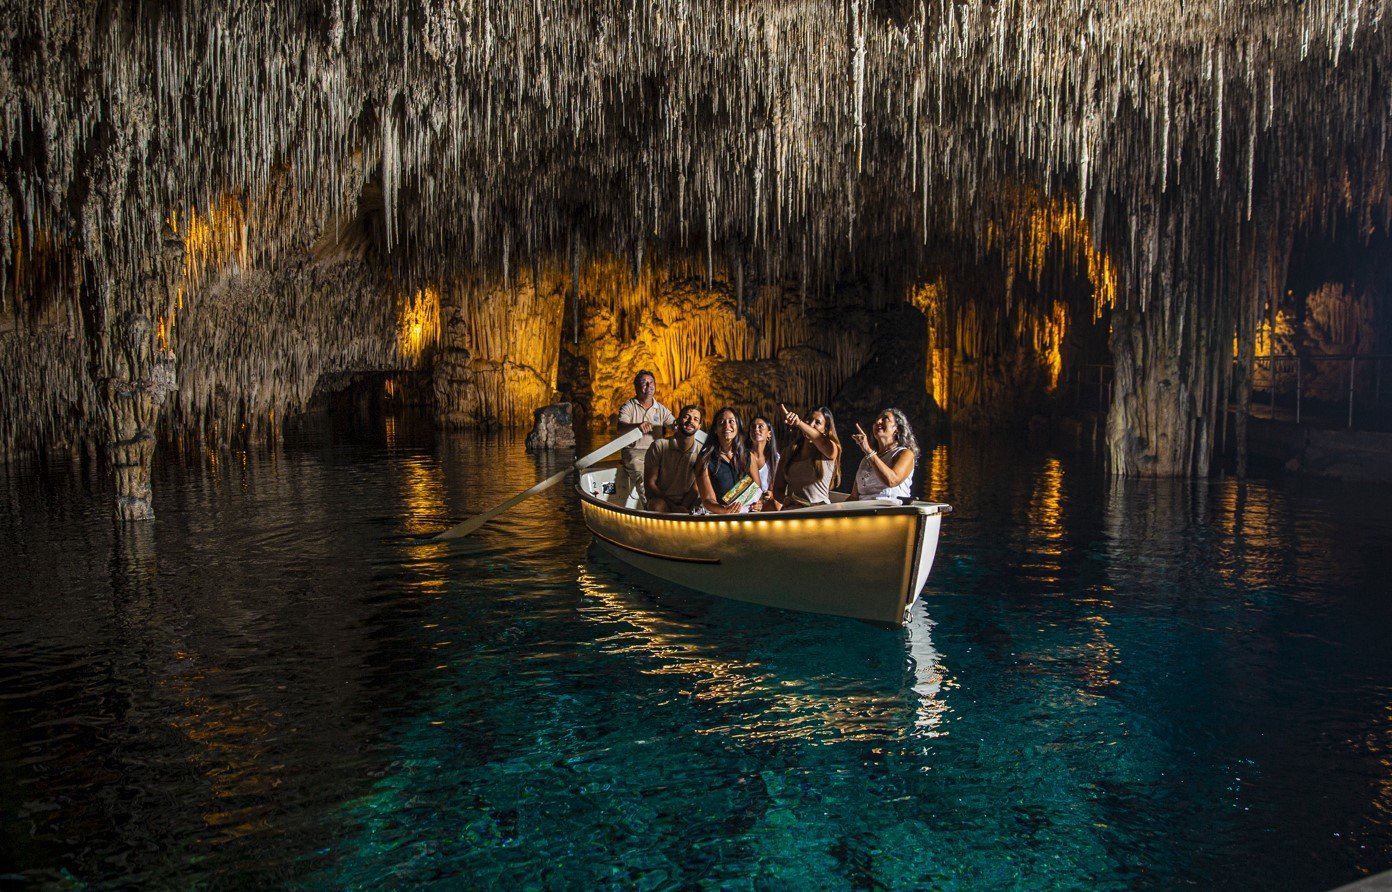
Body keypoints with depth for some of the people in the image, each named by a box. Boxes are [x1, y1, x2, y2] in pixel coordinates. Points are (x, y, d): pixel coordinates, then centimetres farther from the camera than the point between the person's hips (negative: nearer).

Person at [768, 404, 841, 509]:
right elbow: (778, 488, 17)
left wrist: (799, 422, -36)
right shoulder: (789, 452, 17)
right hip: (791, 511, 3)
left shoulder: (830, 450, 5)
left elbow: (822, 442, -21)